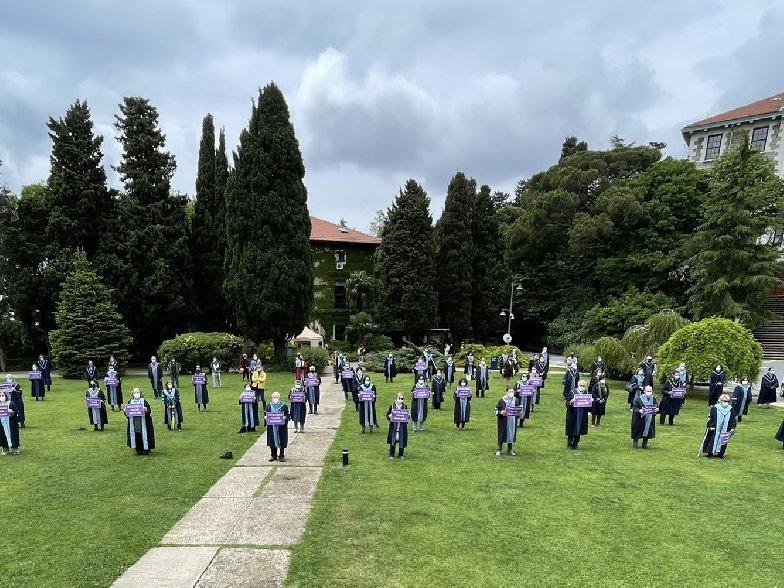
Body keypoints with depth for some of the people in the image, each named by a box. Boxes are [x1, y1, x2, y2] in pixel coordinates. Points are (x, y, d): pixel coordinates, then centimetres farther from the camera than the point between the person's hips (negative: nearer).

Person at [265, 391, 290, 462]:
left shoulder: (284, 406, 0)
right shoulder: (269, 406, 9)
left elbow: (287, 415, 0)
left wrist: (285, 417, -21)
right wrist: (266, 417, -9)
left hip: (281, 427, -2)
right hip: (271, 427, 2)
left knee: (281, 441, 2)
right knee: (272, 441, 7)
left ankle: (281, 456, 14)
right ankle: (273, 455, 21)